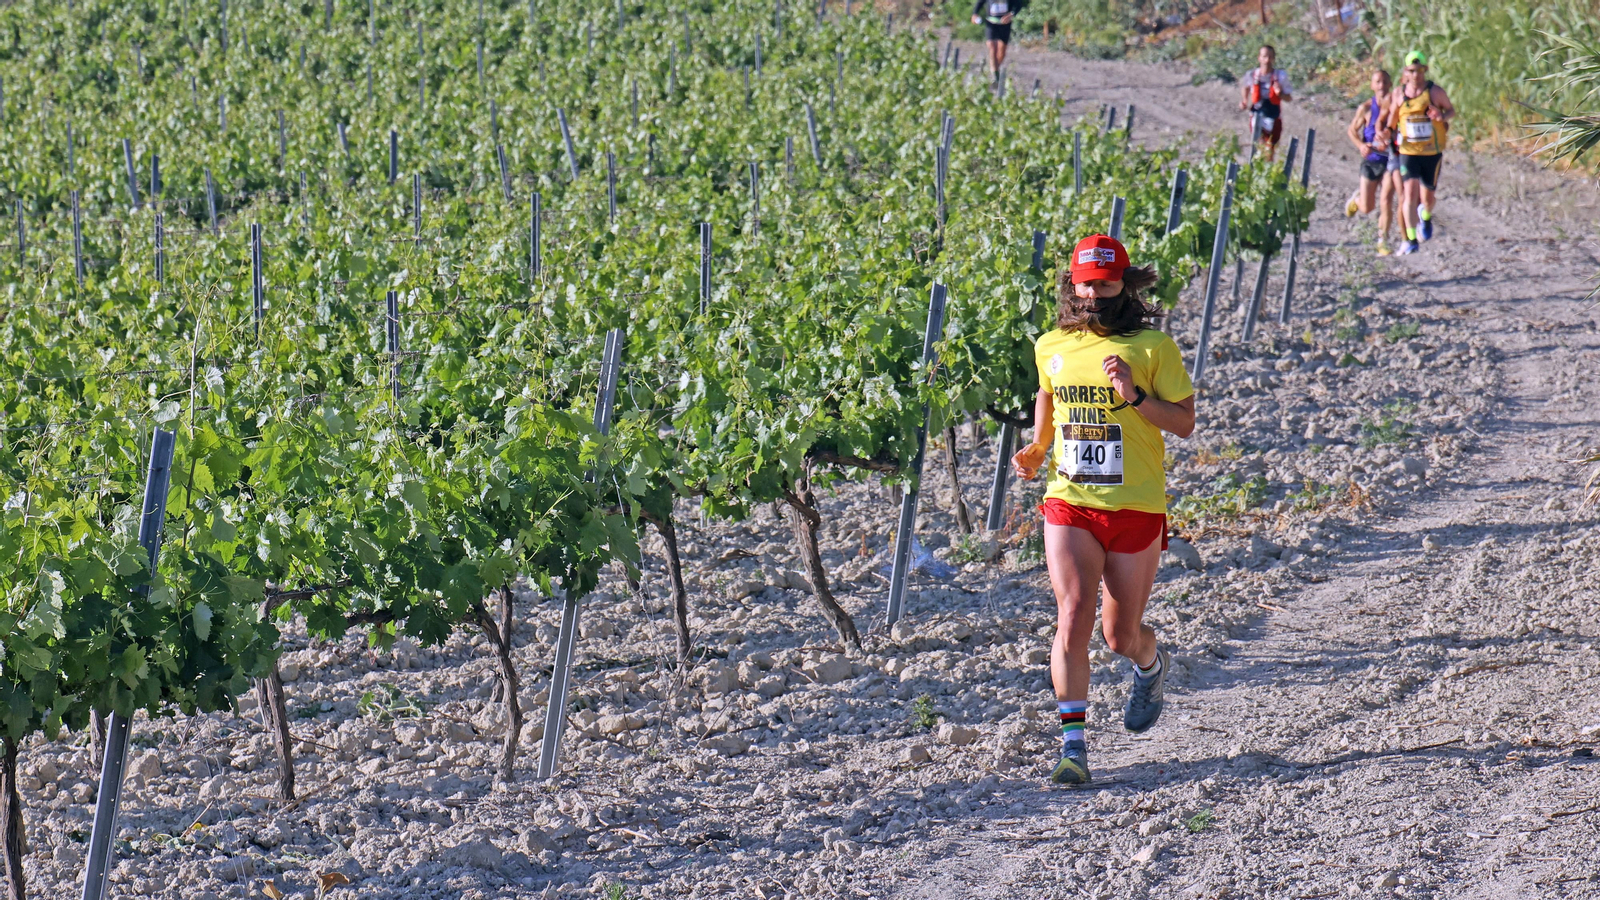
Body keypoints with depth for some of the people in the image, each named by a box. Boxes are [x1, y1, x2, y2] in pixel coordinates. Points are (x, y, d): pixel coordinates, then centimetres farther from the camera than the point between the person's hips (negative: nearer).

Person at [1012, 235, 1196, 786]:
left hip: (1137, 508, -2)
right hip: (1069, 504, 2)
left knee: (1121, 635, 9)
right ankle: (1072, 745, -12)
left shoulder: (1152, 347, -4)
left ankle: (1152, 666, 47)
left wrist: (1134, 395, -20)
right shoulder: (1052, 347, 6)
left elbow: (1185, 423, -4)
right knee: (1073, 620, -15)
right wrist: (1037, 449, 10)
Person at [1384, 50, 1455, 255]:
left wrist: (1442, 116, -14)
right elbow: (1392, 120, 14)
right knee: (1410, 193, -15)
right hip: (1408, 152, 1)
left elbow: (1451, 109, 8)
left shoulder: (1435, 91, -6)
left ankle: (1426, 216, 44)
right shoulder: (1398, 94, 1)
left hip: (1432, 153, -1)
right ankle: (1411, 240, -14)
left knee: (1427, 197, 7)